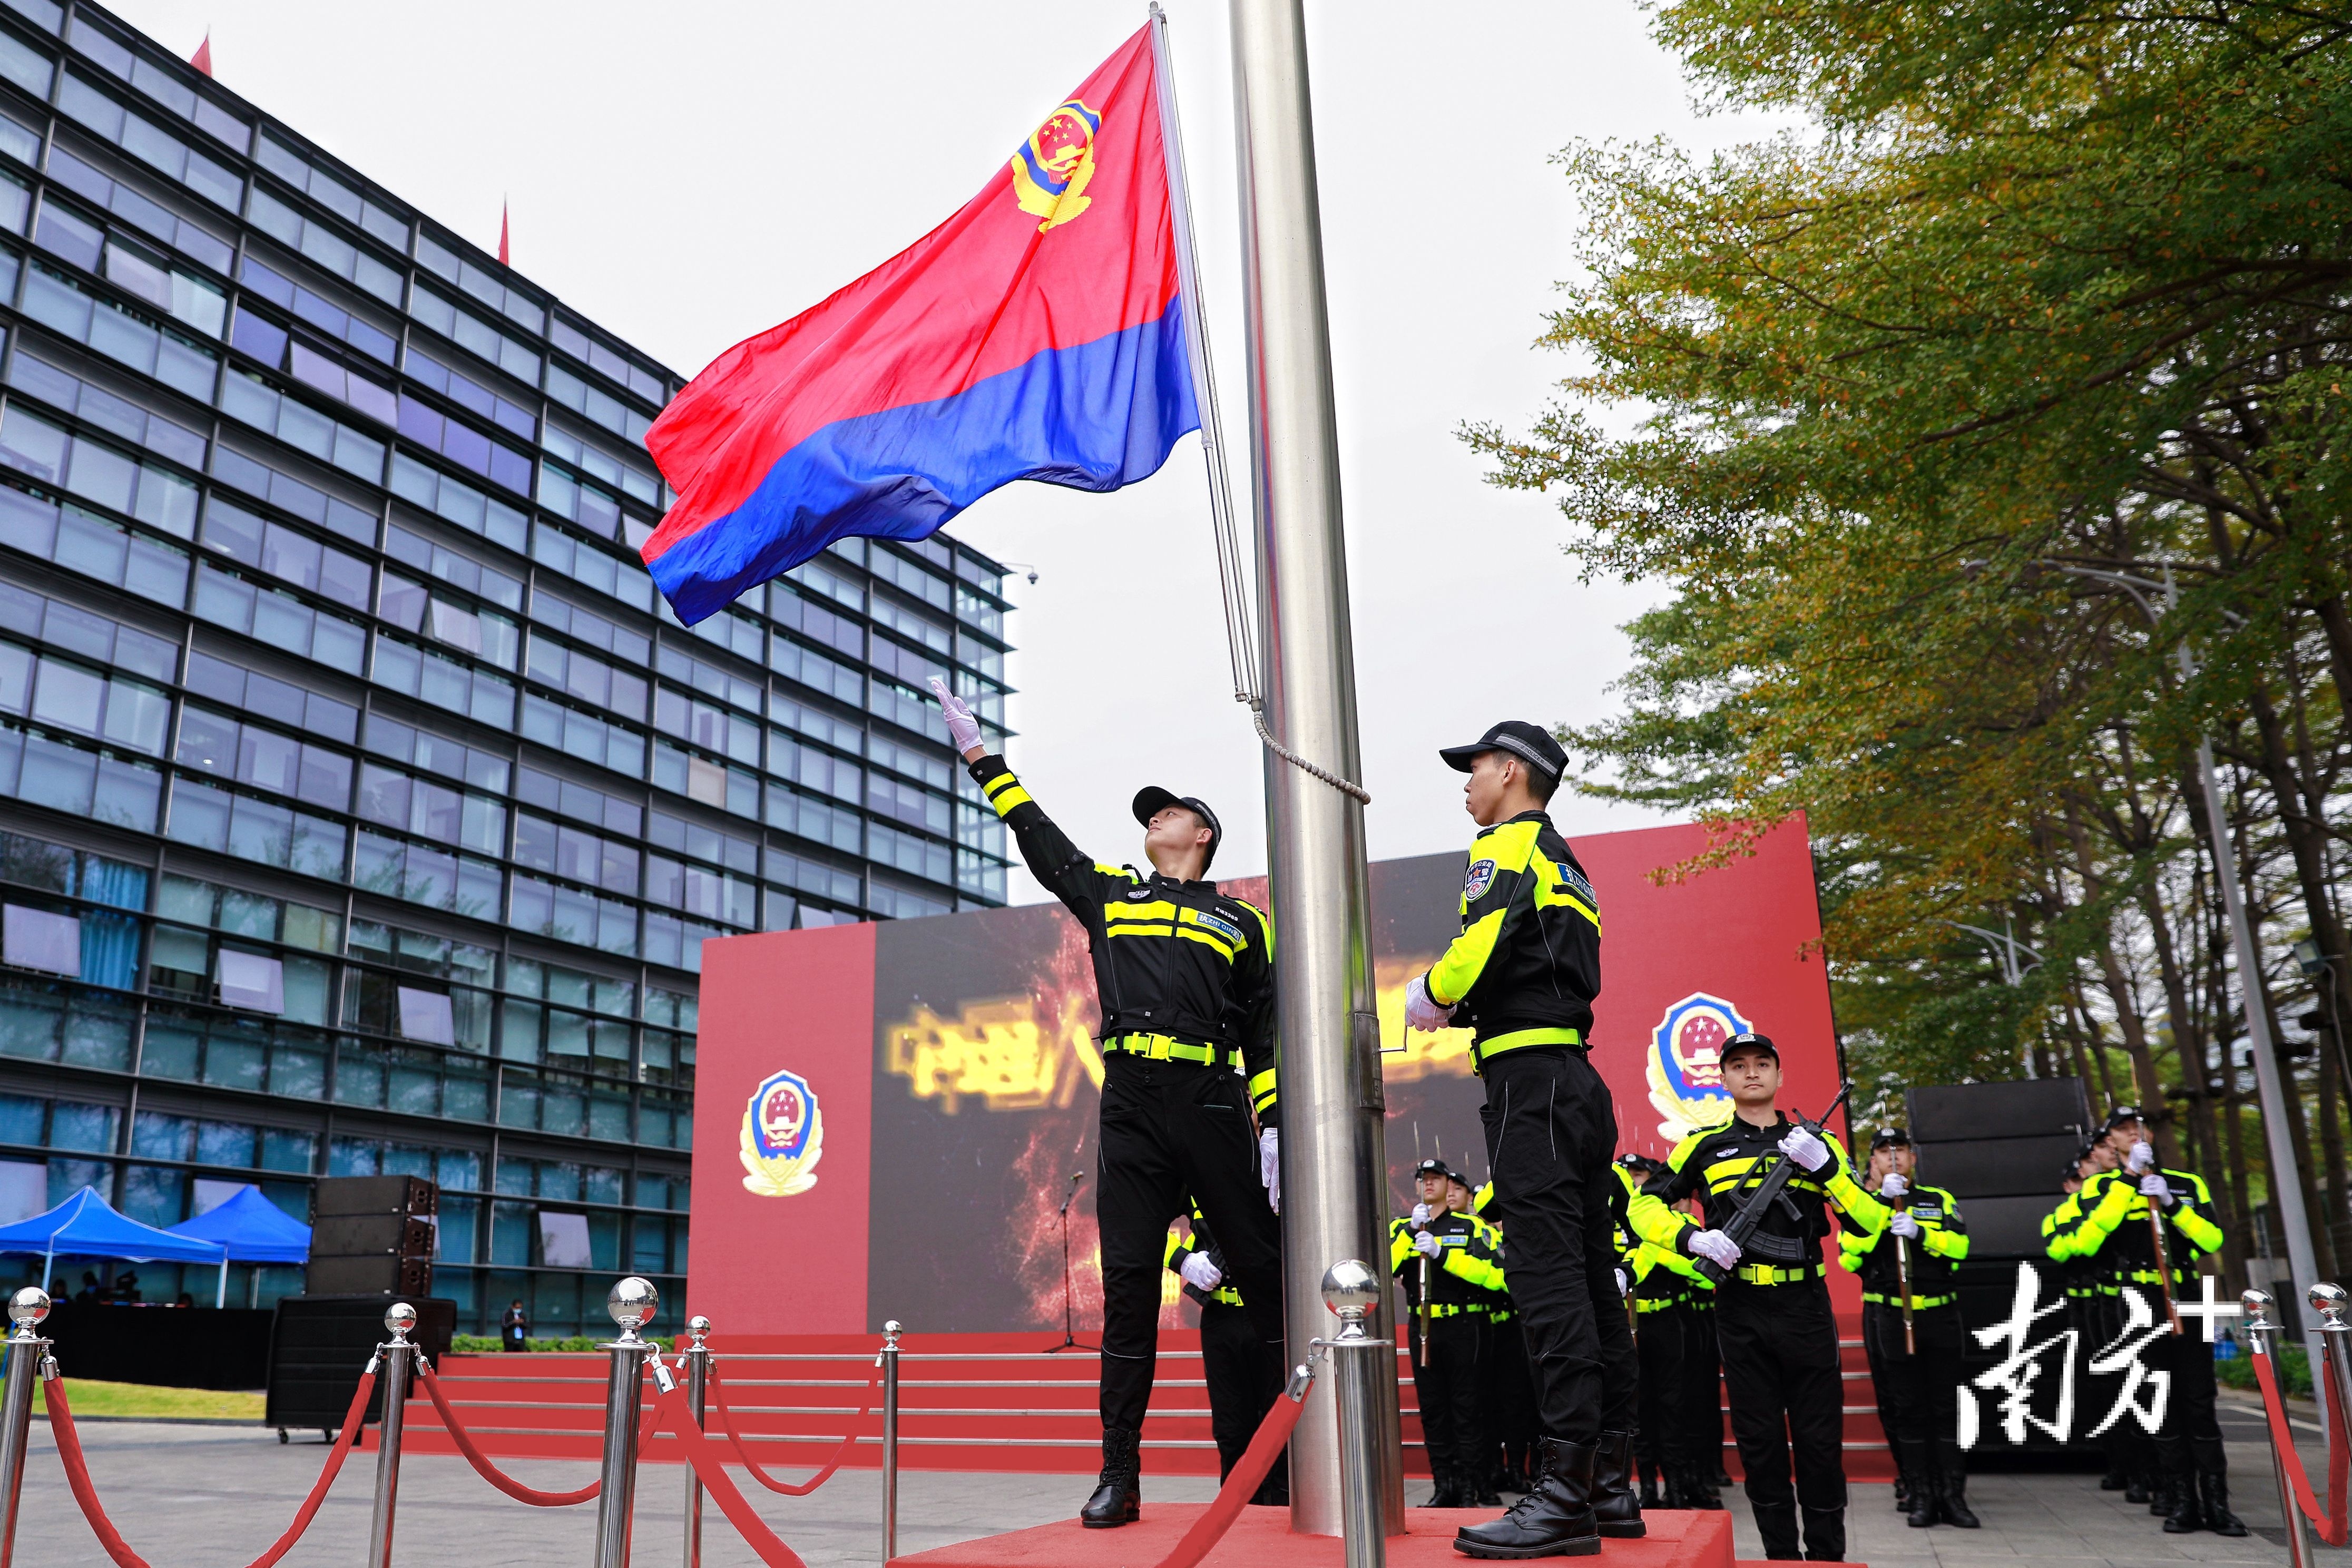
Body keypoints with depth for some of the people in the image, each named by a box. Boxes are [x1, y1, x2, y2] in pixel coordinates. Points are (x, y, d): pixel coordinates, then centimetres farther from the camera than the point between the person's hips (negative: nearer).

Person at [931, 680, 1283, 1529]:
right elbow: (1037, 834, 22)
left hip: (1214, 1107, -1)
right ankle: (1119, 1474, 2)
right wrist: (977, 750, 21)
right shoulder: (1107, 893, 20)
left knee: (1263, 1272, -1)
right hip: (1131, 1109, 1)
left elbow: (1266, 1033, 10)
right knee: (1128, 1282, -1)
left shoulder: (1239, 922, 15)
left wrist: (1274, 1127, 0)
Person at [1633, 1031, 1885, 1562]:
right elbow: (1645, 1207, 6)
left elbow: (1871, 1220, 1)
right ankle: (1780, 1554, 16)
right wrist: (1693, 1238, -12)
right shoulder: (1704, 1145, 7)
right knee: (1760, 1441, 5)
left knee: (1819, 1438, 3)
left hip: (1806, 1306, 0)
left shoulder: (1815, 1141, 10)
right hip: (1741, 1312, 0)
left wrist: (1825, 1166, -14)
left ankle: (1828, 1555, 15)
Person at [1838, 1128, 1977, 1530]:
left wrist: (1919, 1232, -20)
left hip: (1940, 1316, 1)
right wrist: (1880, 1205, -15)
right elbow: (1849, 1256, -11)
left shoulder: (1940, 1200, 11)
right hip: (1888, 1320, -1)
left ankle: (1953, 1495, 9)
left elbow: (1959, 1245, -5)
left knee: (1947, 1406, 3)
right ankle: (1919, 1496, 8)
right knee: (1905, 1409, 1)